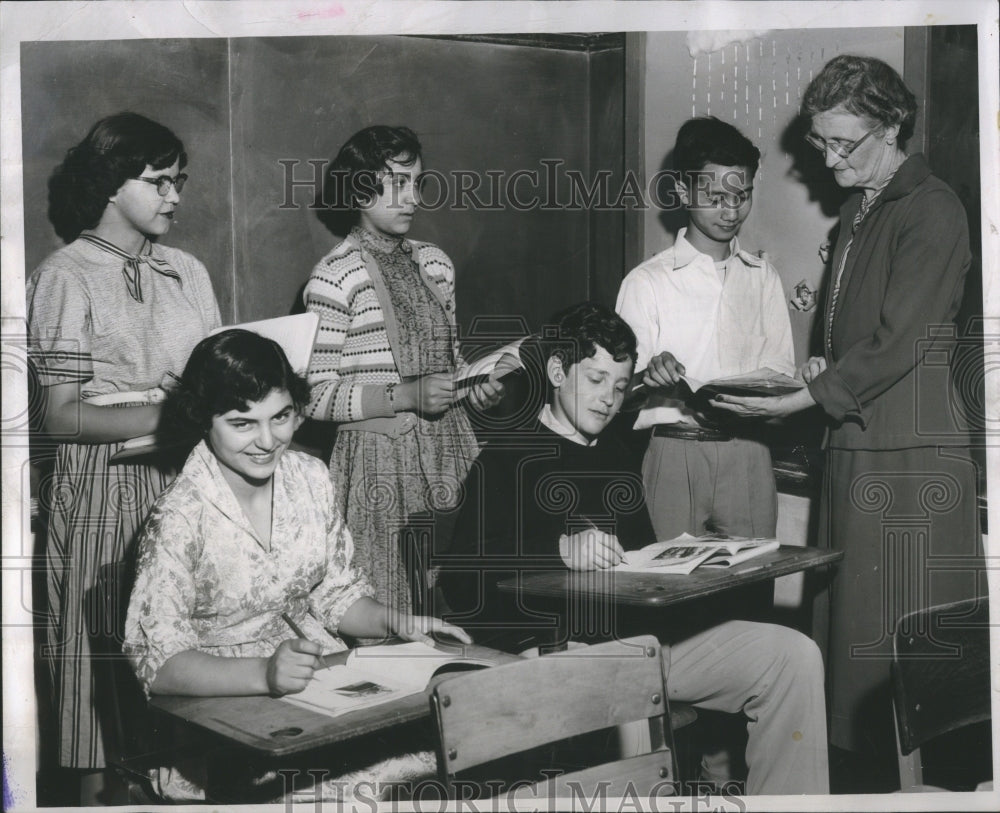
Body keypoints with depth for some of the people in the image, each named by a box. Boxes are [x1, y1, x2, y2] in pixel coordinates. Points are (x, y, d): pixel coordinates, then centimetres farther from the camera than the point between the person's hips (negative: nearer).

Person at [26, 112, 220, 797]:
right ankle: (103, 790, 14)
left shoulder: (187, 271, 14)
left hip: (186, 477, 5)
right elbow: (60, 416, -9)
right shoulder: (67, 276, -3)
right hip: (105, 483, -5)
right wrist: (167, 414, -19)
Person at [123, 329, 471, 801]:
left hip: (322, 678, 6)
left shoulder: (311, 479, 2)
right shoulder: (179, 518, -16)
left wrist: (395, 623, -4)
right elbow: (157, 662, -19)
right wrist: (264, 674, -34)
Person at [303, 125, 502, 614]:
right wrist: (406, 396, -19)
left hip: (448, 448, 6)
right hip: (379, 457, -5)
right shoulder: (334, 278, -9)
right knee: (386, 618, -2)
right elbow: (316, 396, -11)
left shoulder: (434, 263, 11)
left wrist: (477, 388, 3)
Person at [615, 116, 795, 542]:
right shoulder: (647, 281, 3)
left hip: (747, 453, 3)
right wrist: (651, 376, -23)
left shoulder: (763, 277, 14)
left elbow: (780, 371, 9)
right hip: (675, 454, -2)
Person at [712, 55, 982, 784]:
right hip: (854, 445, 8)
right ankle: (861, 761, 17)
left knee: (907, 639, -4)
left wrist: (802, 400, -16)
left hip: (910, 455, -8)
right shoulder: (859, 212, 18)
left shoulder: (931, 211, -9)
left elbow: (901, 341, -16)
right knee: (853, 627, 9)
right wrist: (823, 366, 5)